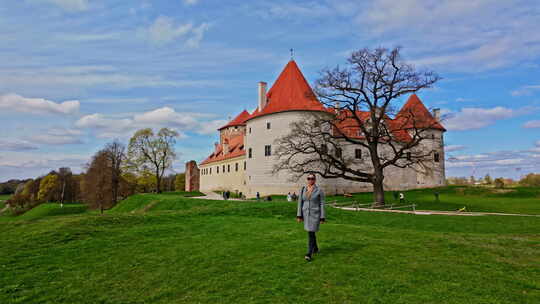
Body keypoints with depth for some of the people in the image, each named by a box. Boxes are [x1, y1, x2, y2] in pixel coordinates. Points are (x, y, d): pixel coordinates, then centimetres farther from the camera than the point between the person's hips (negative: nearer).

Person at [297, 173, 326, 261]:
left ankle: (309, 254, -9)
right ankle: (316, 248, 41)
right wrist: (299, 215, -2)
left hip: (315, 214, -5)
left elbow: (322, 204, -7)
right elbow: (300, 203, 2)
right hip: (306, 214, 5)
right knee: (311, 232, 18)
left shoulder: (319, 190, -9)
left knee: (311, 233, -13)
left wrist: (322, 217, -9)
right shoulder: (303, 189, 1)